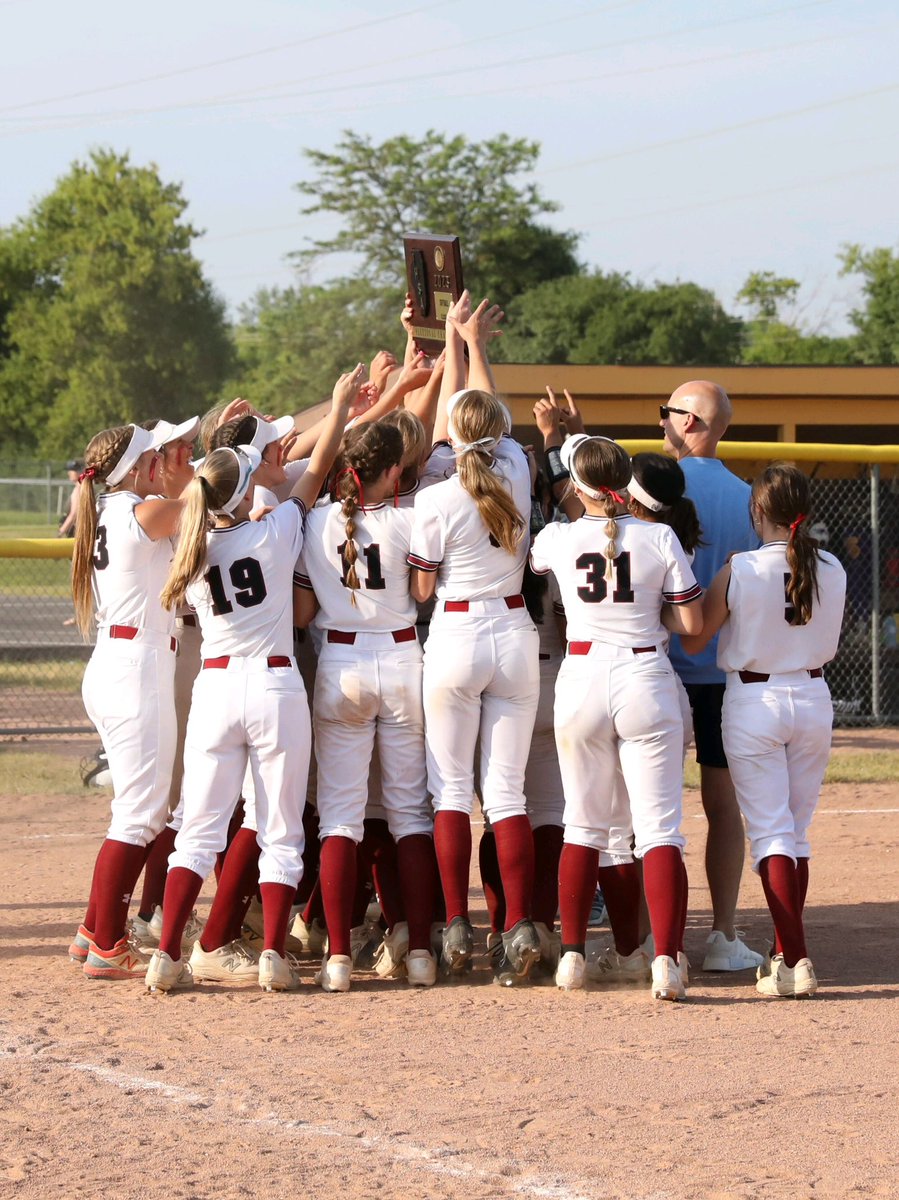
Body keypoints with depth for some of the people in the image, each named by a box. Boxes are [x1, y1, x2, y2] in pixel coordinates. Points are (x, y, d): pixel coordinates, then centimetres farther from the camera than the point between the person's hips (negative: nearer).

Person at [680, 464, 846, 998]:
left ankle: (796, 960, -14)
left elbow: (692, 641, -6)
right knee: (796, 832, 15)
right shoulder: (833, 571, -3)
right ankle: (786, 951, 20)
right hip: (814, 699, 4)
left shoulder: (740, 571, -15)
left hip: (754, 703, -4)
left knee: (771, 832, -3)